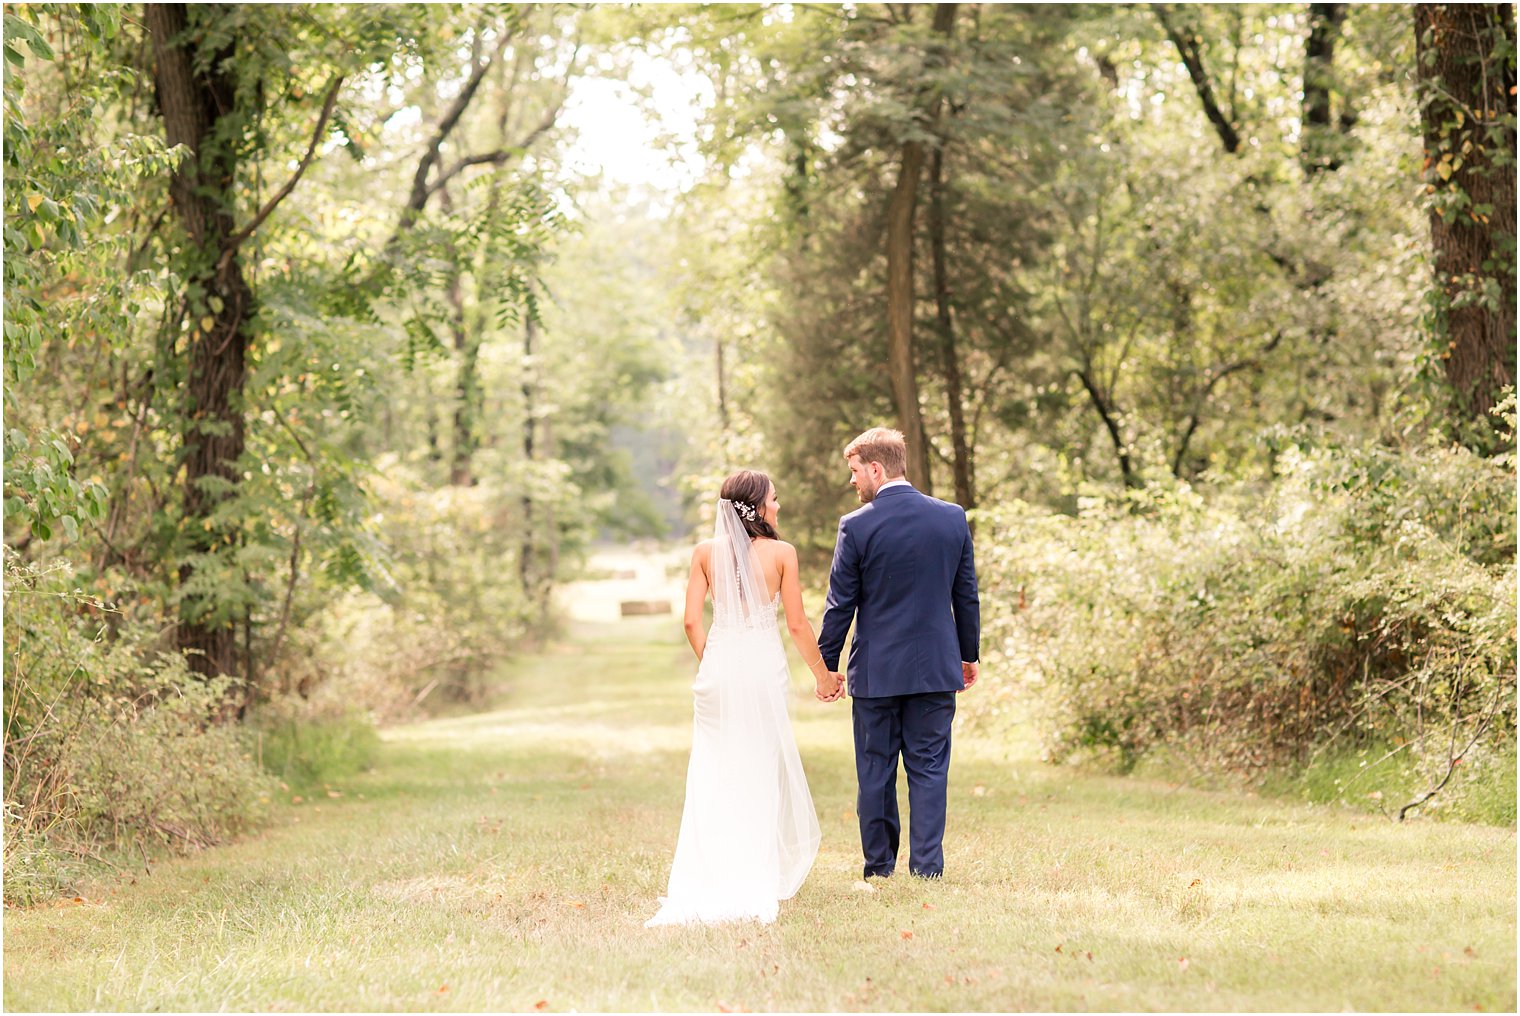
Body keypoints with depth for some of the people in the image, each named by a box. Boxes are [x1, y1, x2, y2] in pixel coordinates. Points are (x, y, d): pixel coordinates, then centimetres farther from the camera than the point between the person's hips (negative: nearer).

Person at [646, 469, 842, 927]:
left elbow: (692, 620, 0)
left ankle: (702, 883, 0)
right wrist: (823, 677, 10)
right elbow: (797, 624, -2)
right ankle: (756, 881, 11)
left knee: (713, 774, 6)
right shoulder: (781, 553, -4)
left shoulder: (706, 552, 2)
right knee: (764, 772, 9)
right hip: (764, 666, -2)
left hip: (719, 666, 2)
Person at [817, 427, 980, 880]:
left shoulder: (856, 526, -10)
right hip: (937, 669, 3)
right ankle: (927, 866, 3)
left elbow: (841, 605, -6)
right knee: (929, 768, 7)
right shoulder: (952, 517, 1)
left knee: (875, 771, 8)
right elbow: (967, 595, 7)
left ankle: (879, 865, 12)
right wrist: (969, 654, 18)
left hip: (875, 672, -2)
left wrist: (827, 665, 4)